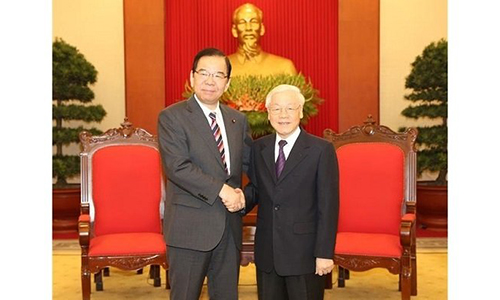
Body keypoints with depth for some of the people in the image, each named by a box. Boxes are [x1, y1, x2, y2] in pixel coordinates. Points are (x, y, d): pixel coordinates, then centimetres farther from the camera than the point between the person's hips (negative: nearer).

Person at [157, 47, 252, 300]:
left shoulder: (238, 120, 11)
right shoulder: (171, 117, -7)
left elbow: (250, 161, 17)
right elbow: (177, 166, -18)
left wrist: (241, 192, -3)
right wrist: (222, 190, -20)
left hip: (230, 226, 6)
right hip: (190, 227, -5)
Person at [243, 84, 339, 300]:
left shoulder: (321, 150, -7)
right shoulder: (258, 148, 7)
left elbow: (328, 206, -9)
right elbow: (255, 188, 11)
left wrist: (324, 253, -12)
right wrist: (242, 199, -12)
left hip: (304, 252, -4)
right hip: (266, 252, 4)